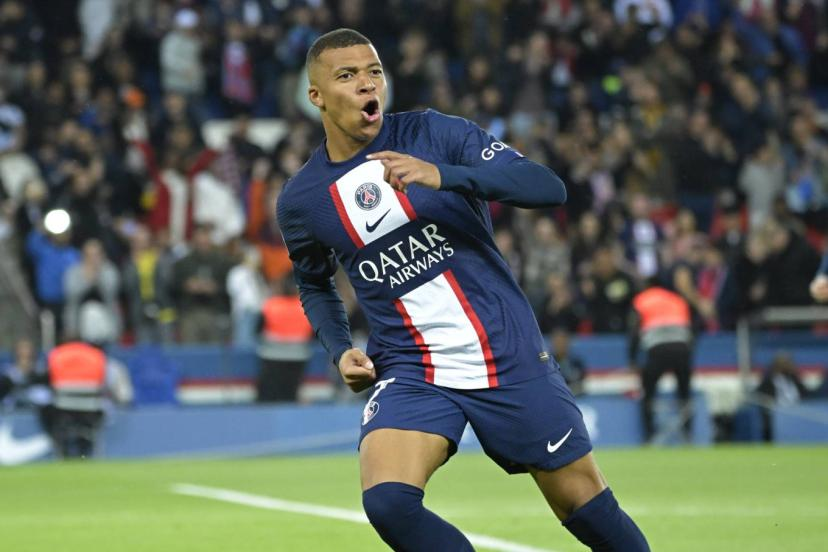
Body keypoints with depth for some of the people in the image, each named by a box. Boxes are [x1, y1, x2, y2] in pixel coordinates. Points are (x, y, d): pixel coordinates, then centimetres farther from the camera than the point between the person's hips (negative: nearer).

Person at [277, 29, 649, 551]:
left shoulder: (435, 134, -6)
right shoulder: (300, 201, 3)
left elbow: (549, 188, -17)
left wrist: (442, 175, -31)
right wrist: (340, 350, 3)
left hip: (510, 355, -1)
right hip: (408, 371, 1)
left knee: (588, 509, 3)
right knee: (388, 502, -24)